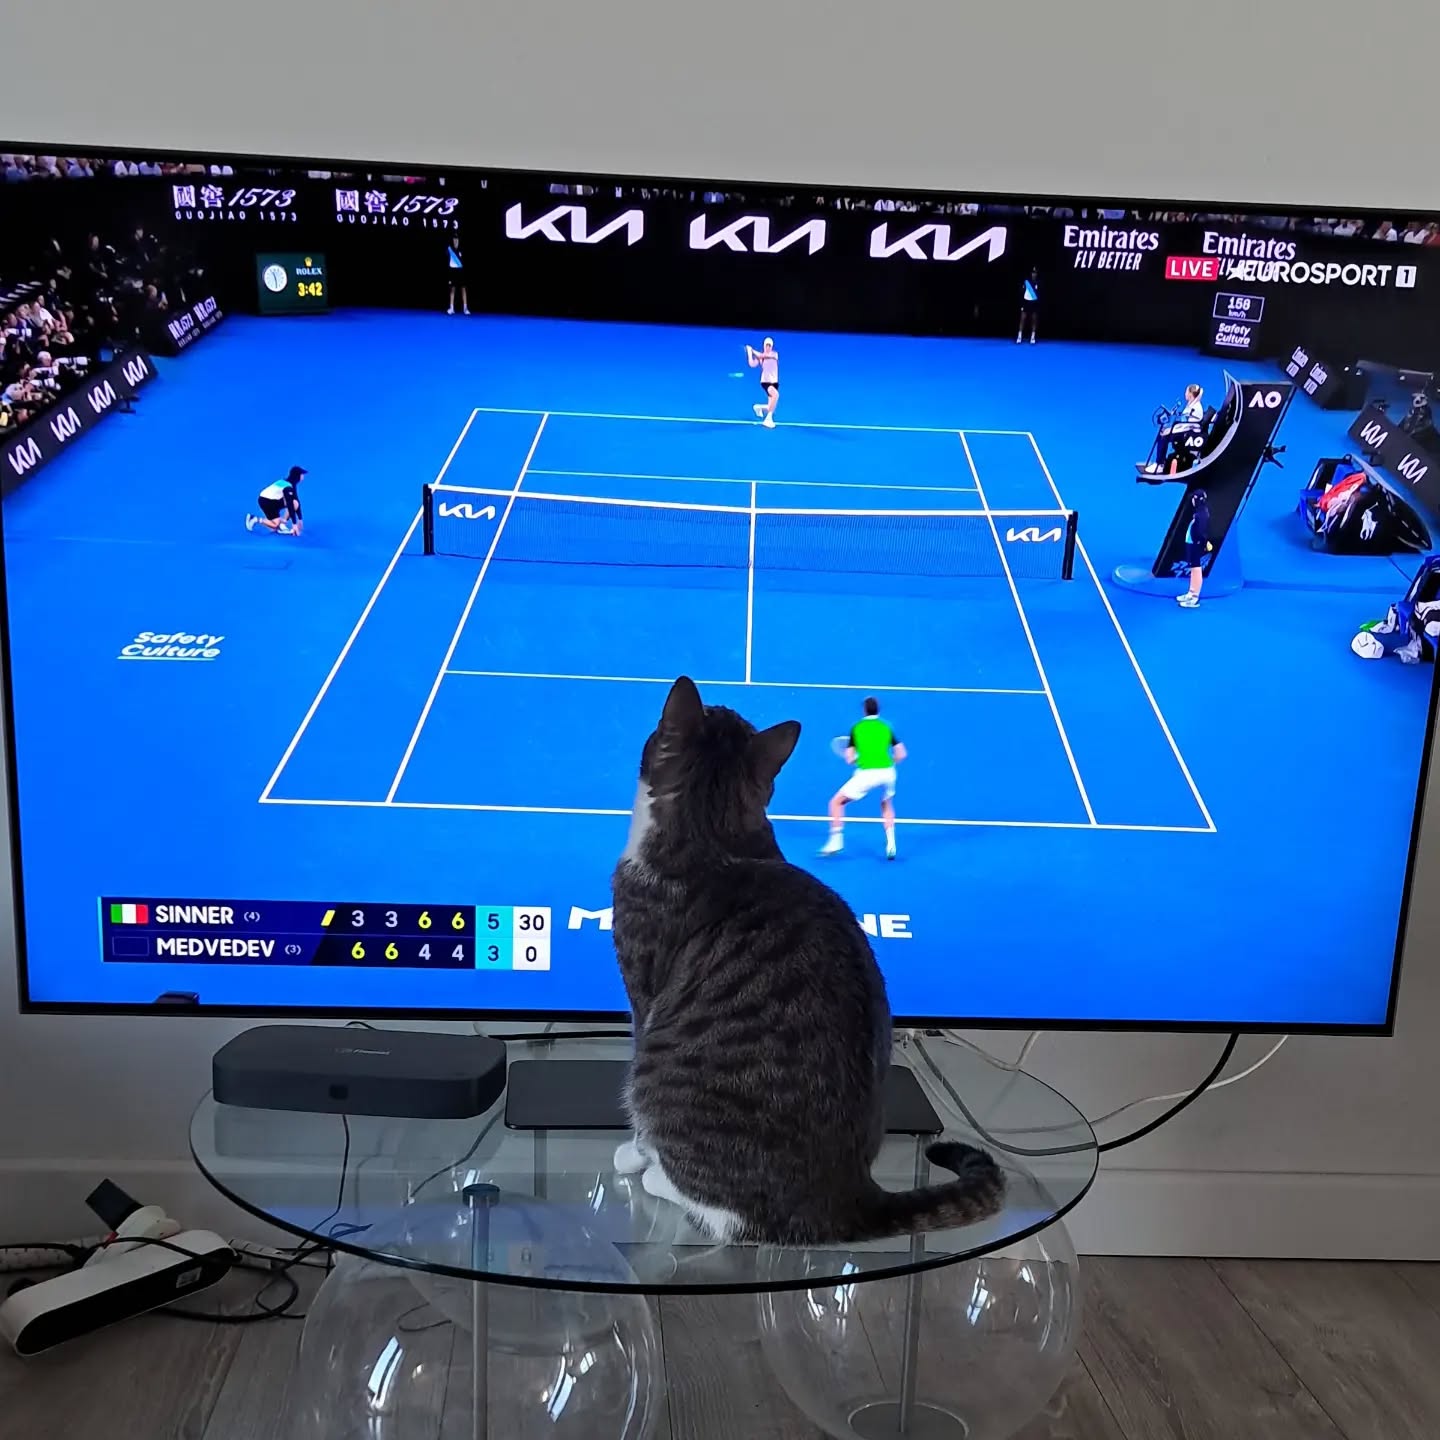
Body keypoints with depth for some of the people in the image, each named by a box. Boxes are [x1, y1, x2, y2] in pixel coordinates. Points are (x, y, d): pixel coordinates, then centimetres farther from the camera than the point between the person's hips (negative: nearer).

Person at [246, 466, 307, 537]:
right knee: (276, 525, -16)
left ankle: (282, 524, -1)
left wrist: (300, 519, 9)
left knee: (295, 503, -7)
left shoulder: (291, 484, 2)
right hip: (266, 501, -9)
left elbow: (296, 501, 9)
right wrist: (294, 524, -27)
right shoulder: (288, 487, -25)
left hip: (275, 500, 9)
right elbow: (290, 506, -27)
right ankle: (256, 519, 2)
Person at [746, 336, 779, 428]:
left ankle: (759, 407, 39)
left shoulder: (775, 354, -2)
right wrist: (749, 352, -16)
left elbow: (762, 355, -15)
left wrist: (752, 350, -7)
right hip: (765, 381, -3)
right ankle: (769, 418, -22)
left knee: (770, 407, 5)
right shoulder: (759, 356, -1)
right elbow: (752, 365, -17)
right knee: (776, 395, -32)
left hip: (774, 382, 3)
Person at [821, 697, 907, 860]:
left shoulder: (857, 728, 9)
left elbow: (849, 759, 6)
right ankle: (890, 843, 14)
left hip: (866, 773, -3)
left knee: (836, 802, 12)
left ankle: (836, 841, -1)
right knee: (886, 805, 31)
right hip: (887, 772, 3)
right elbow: (901, 754, 9)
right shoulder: (886, 727, 14)